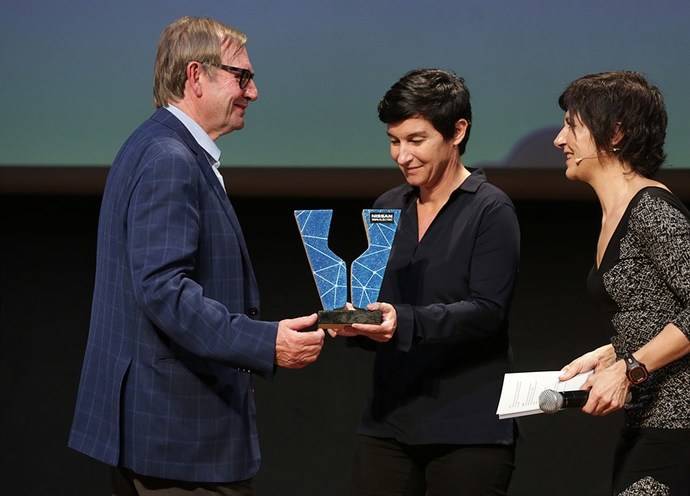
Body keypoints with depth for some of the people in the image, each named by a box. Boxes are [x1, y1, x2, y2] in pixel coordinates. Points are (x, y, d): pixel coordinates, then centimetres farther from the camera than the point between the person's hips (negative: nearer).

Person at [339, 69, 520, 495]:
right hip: (388, 423, 5)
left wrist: (405, 322, -27)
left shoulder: (491, 210, -5)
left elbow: (487, 311, -14)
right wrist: (354, 321, -7)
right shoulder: (388, 209, 15)